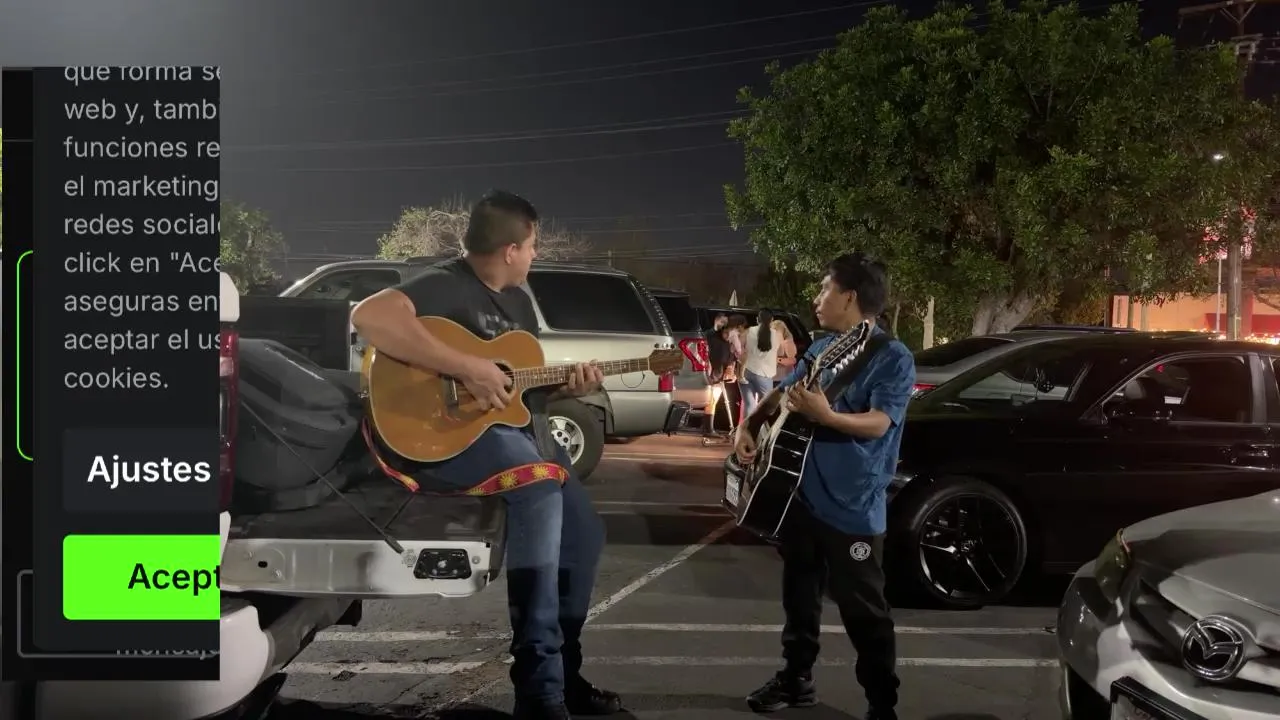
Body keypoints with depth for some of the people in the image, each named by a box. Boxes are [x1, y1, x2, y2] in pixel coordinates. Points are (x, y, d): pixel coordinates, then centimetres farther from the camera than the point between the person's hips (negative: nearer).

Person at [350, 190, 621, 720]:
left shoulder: (517, 299, 16)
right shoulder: (445, 285, -14)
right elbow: (369, 317, -33)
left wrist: (568, 385, 0)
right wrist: (468, 369, -33)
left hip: (515, 429, 10)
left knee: (585, 533, 5)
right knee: (540, 485, -33)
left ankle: (563, 670, 20)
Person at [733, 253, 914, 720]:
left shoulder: (893, 358, -11)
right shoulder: (821, 349, 10)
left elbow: (878, 423, -22)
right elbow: (782, 392, 20)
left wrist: (825, 416, -37)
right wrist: (748, 427, 5)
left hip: (854, 508, -7)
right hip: (803, 495, 7)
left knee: (864, 612, 1)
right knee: (800, 596, 18)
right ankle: (796, 679, 33)